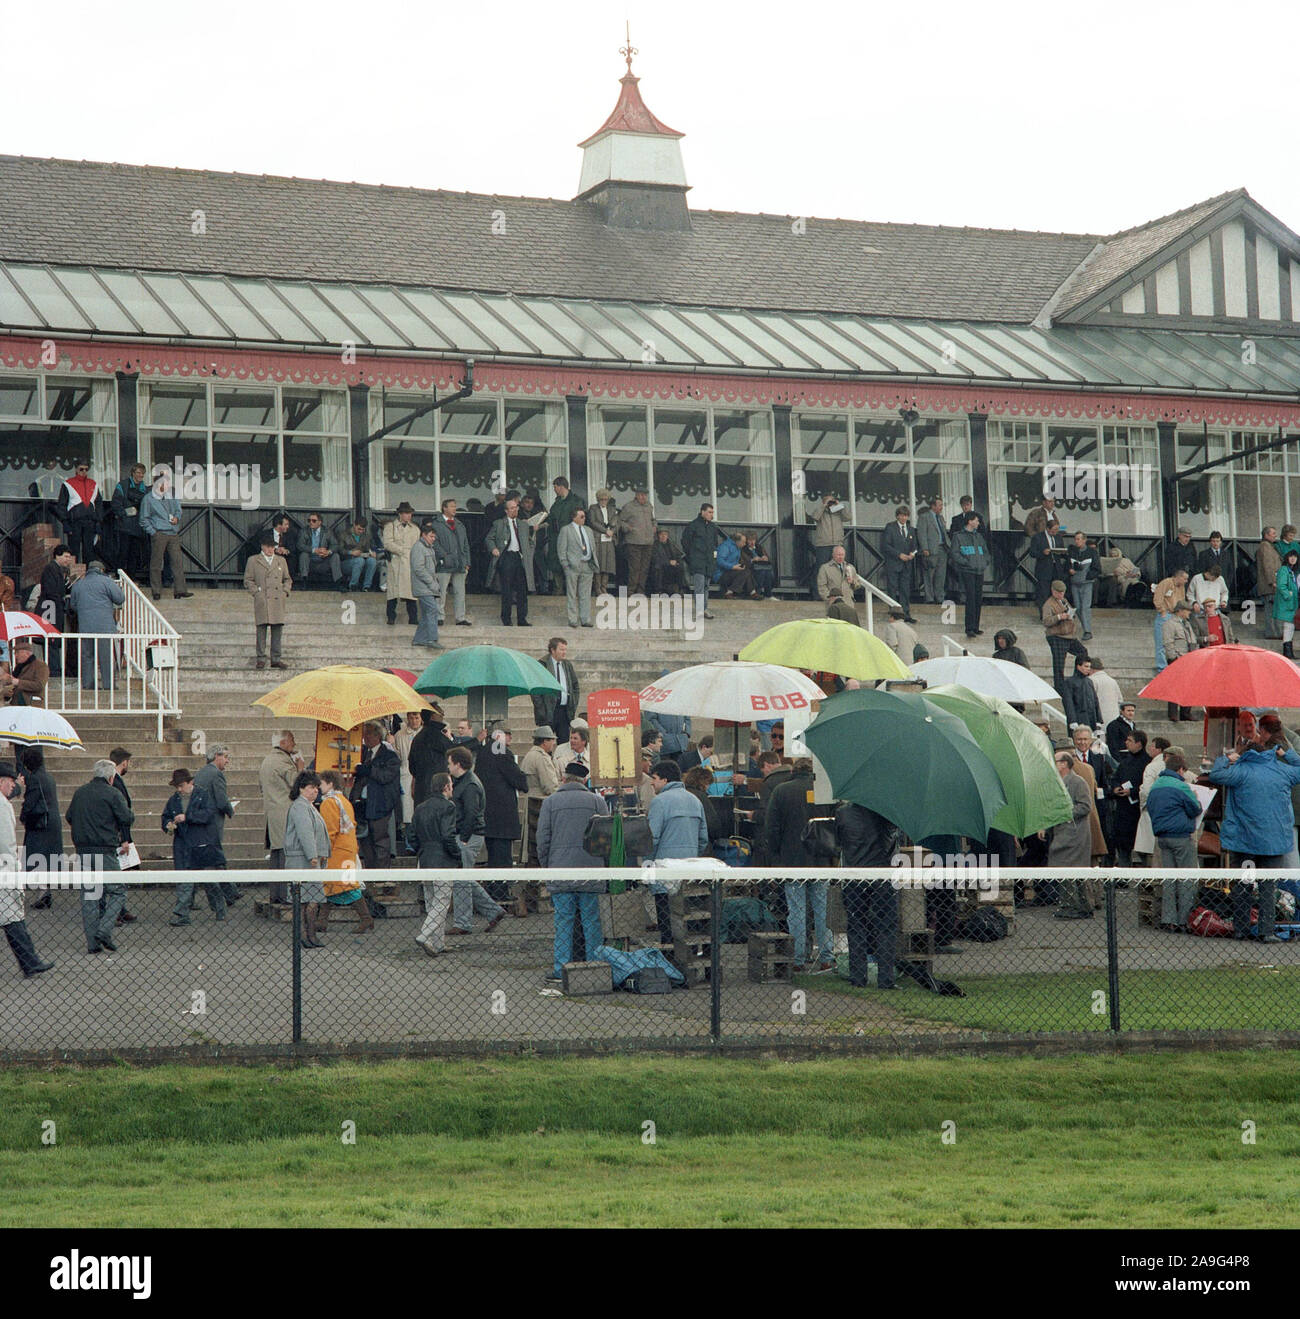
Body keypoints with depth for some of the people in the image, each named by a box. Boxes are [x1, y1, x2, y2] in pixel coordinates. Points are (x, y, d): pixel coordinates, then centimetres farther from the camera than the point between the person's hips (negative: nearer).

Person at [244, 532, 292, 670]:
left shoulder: (281, 560, 18)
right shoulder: (253, 561, 8)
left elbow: (287, 579, 24)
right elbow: (248, 581, 6)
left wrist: (285, 591, 7)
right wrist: (257, 593, -5)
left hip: (278, 601, 3)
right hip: (262, 601, -3)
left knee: (278, 630, 0)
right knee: (261, 630, -4)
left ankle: (276, 659, 4)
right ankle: (261, 659, 0)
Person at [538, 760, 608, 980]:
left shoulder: (550, 802, 2)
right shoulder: (597, 801, 3)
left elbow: (543, 840, 2)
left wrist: (547, 867, 13)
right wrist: (602, 865, 15)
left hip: (560, 871, 0)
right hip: (591, 870, 0)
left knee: (563, 921, 3)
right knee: (592, 920, 6)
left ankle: (561, 968, 2)